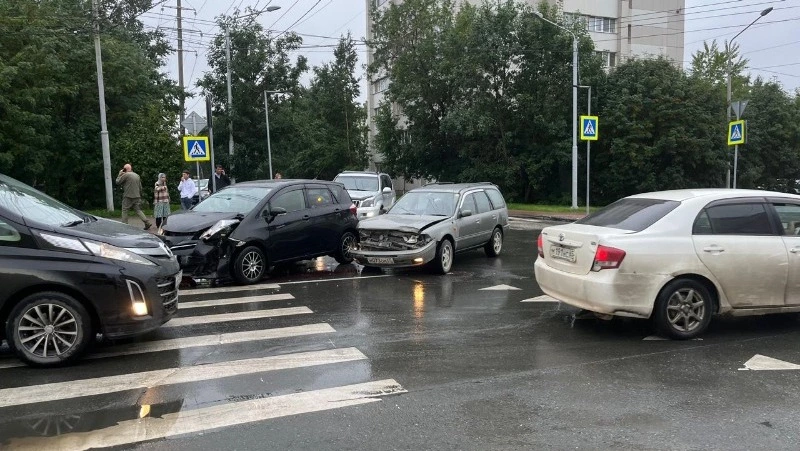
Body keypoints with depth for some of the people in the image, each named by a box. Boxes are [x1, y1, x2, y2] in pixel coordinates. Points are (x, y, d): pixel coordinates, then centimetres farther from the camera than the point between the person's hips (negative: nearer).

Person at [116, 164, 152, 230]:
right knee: (138, 210, 9)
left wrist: (119, 174, 8)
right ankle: (147, 223, -2)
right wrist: (139, 196, 23)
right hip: (137, 196, 7)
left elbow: (118, 182, -4)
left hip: (128, 196, -6)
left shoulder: (125, 175, -9)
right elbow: (140, 187, 16)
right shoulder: (137, 175, 14)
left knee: (124, 211, 4)